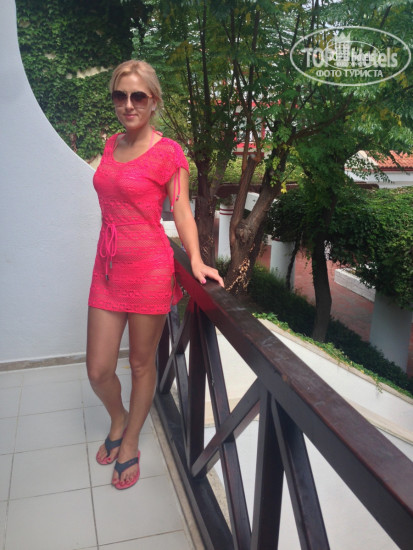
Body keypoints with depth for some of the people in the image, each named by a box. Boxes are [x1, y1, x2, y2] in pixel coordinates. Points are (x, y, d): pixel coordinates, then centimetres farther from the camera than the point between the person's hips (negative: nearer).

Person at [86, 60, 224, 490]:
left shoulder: (168, 152, -6)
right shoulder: (111, 145, 11)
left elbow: (182, 213, -8)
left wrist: (196, 261, -22)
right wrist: (109, 254, 16)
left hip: (149, 268, -5)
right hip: (108, 266, 5)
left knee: (141, 364, 11)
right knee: (98, 370, 8)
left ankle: (130, 444, 34)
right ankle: (118, 420, 41)